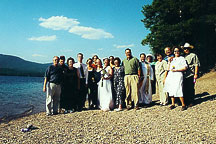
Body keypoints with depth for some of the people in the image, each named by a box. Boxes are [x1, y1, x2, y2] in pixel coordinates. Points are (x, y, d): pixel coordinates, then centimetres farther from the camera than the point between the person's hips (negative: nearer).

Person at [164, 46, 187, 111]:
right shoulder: (172, 59, 22)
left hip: (178, 75, -5)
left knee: (178, 90, -15)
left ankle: (183, 105, -6)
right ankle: (173, 104, 14)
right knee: (171, 90, 4)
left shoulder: (182, 58, 6)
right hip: (170, 76, 6)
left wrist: (176, 70, -10)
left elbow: (185, 68, -5)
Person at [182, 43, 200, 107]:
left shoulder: (193, 55, 4)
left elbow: (196, 65, -2)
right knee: (185, 89, 5)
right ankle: (186, 101, 15)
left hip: (191, 75, -5)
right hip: (184, 75, 5)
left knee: (191, 88, -2)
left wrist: (195, 74, -9)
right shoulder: (184, 57, 19)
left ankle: (191, 102, 7)